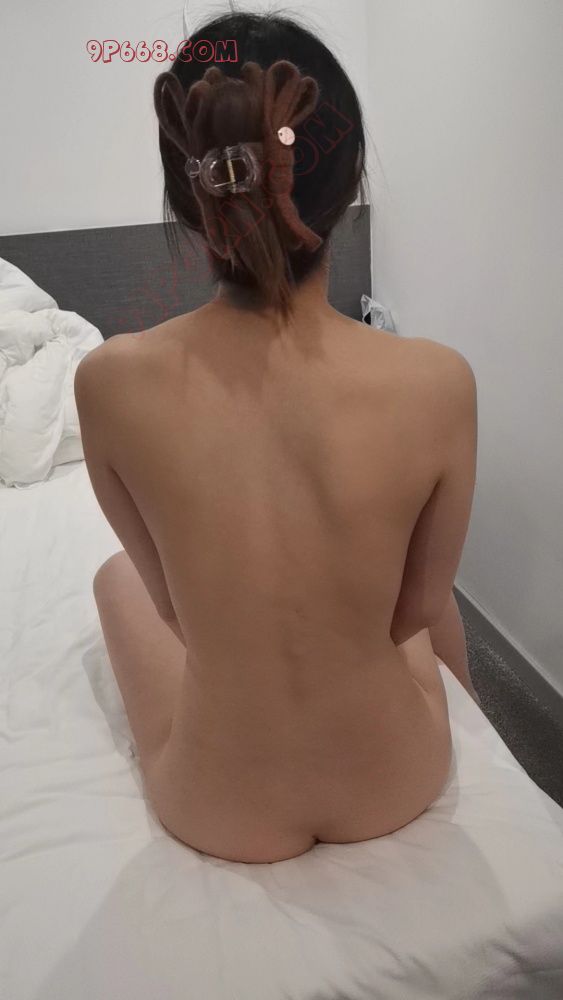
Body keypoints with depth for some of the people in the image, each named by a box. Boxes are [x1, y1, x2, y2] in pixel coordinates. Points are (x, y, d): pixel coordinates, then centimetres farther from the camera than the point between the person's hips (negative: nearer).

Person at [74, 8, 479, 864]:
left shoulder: (111, 381, -24)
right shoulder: (437, 382, -26)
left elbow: (177, 600, -9)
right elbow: (416, 607, -10)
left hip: (219, 815, 1)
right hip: (396, 787, 1)